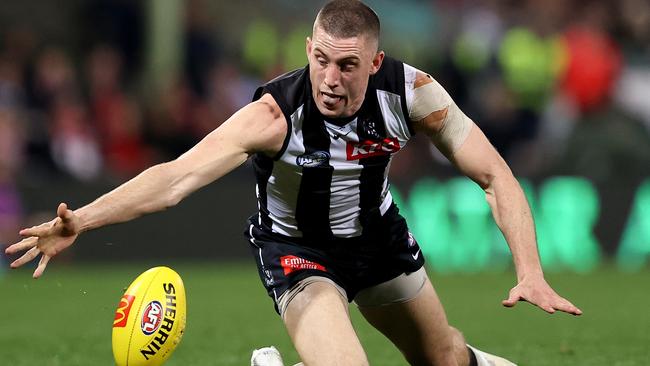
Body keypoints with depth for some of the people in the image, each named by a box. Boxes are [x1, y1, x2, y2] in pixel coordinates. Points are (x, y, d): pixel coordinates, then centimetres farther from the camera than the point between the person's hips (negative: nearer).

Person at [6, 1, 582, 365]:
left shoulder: (410, 93, -26)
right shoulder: (275, 115, -36)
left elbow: (494, 176, -19)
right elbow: (178, 176, -47)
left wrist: (530, 272, -32)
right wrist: (80, 221, -62)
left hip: (379, 233, 4)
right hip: (297, 248, -4)